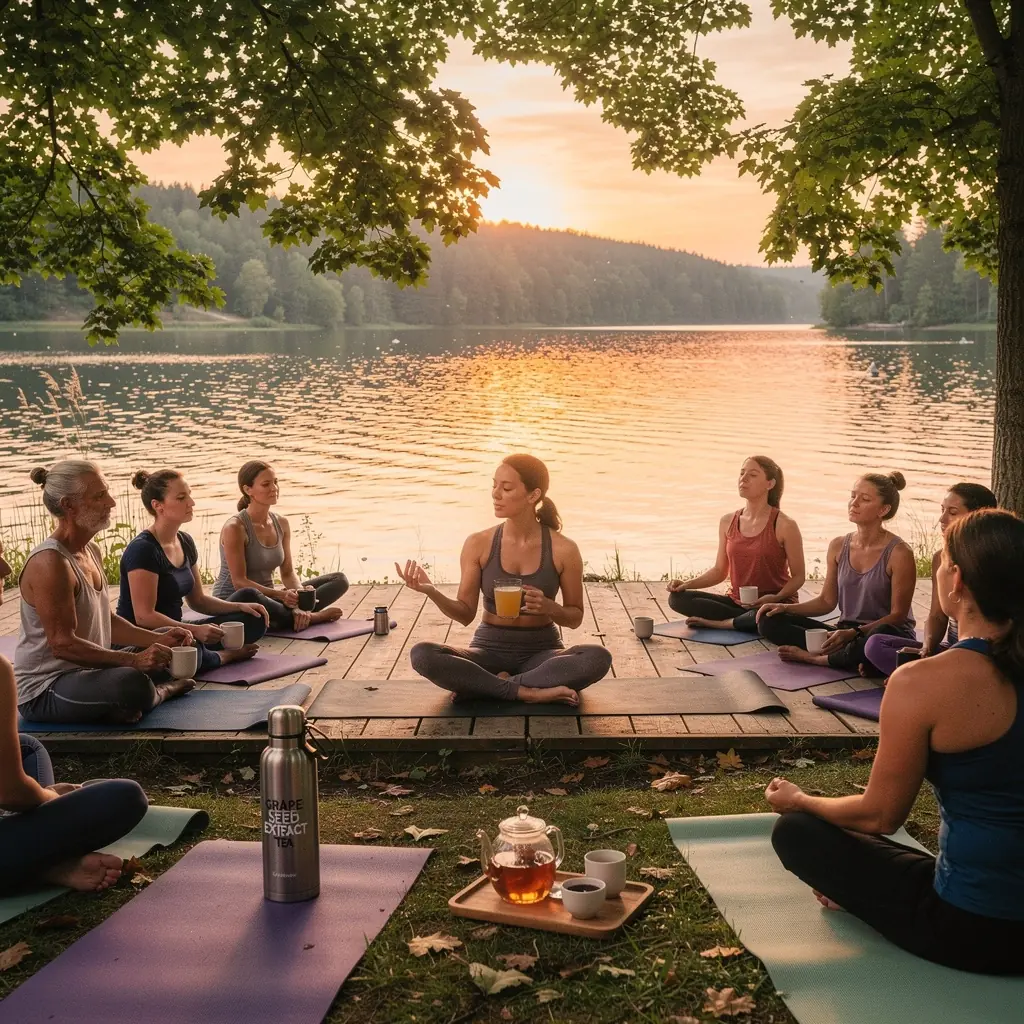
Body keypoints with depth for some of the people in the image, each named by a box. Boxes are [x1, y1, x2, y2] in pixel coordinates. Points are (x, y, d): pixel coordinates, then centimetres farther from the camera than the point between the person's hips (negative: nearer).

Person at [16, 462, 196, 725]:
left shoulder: (92, 552, 8)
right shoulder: (50, 563, -24)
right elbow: (63, 644, -29)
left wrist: (159, 640, 1)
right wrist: (134, 660, -35)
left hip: (84, 669, 10)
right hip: (43, 690, -10)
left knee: (173, 657, 23)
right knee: (132, 683, -36)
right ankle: (159, 692, -2)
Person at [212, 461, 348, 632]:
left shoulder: (281, 524, 4)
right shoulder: (235, 528, -17)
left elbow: (288, 573, 5)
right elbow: (239, 582, -19)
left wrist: (301, 594, -17)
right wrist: (281, 594, -31)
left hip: (266, 598, 7)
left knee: (339, 580, 0)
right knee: (248, 596, -46)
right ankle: (310, 617, -22)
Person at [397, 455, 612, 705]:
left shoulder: (563, 550, -7)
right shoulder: (478, 544, -5)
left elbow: (575, 618, 2)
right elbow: (465, 614, -2)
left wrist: (550, 608, -20)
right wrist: (431, 591, -21)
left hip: (541, 652, 0)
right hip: (490, 650, 0)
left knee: (598, 658, -32)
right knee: (422, 654, -28)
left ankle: (489, 686, -22)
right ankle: (527, 691, -26)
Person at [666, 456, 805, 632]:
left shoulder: (784, 525, -10)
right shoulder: (728, 522, 5)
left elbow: (798, 576, -5)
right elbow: (720, 571, 12)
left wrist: (776, 598, -24)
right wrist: (687, 584, -4)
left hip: (772, 605, -5)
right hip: (737, 602, 5)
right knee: (678, 597, -13)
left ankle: (719, 623, -13)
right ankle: (746, 621, -15)